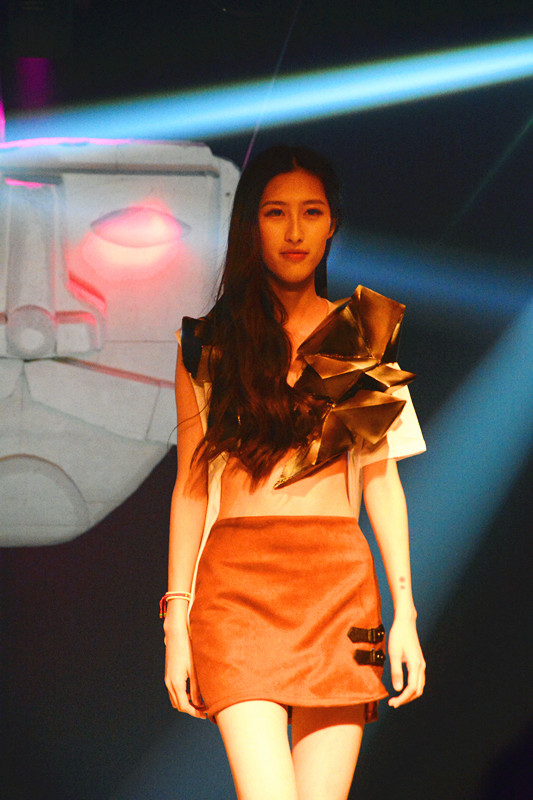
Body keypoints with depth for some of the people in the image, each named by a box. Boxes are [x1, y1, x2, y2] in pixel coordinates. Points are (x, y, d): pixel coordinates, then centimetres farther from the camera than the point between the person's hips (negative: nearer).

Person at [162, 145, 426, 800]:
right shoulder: (208, 344, 10)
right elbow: (191, 485, 9)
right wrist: (176, 621, 3)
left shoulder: (364, 339, 13)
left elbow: (382, 477, 12)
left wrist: (405, 611, 5)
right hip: (238, 580, -1)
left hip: (341, 582, 1)